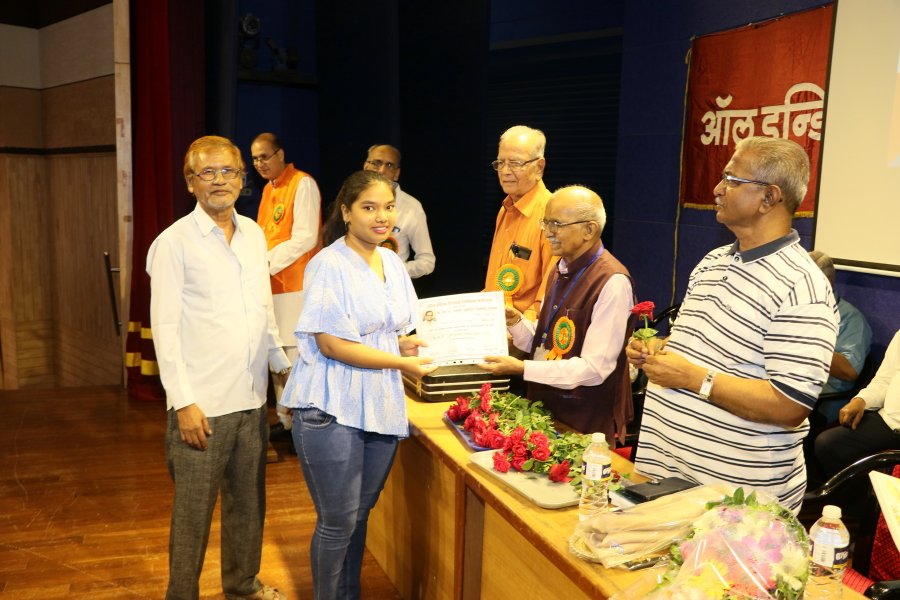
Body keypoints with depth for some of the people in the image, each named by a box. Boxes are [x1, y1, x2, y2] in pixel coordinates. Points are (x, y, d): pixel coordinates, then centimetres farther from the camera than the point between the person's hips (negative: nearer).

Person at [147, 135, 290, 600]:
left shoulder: (254, 234, 9)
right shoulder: (174, 242, -9)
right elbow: (165, 328, -11)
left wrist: (286, 364, 13)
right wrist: (184, 402, -14)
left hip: (252, 399, 6)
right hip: (203, 404, -5)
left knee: (248, 502, 18)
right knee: (193, 510, 7)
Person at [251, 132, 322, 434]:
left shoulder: (302, 184, -9)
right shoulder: (269, 189, 17)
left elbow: (305, 238, -17)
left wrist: (266, 263, -17)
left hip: (295, 285, -8)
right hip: (273, 284, 8)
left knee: (294, 356, -6)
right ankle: (284, 418, 22)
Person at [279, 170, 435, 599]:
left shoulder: (392, 263, 10)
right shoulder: (329, 265, -13)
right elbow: (332, 343, -18)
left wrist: (410, 344, -3)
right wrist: (400, 363, -17)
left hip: (381, 406, 7)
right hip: (333, 410, -7)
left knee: (359, 516, 18)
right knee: (338, 523, 4)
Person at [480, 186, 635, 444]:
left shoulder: (612, 282, -20)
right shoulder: (559, 270, 7)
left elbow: (595, 368, -22)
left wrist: (521, 369, -23)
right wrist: (516, 323, -7)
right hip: (546, 408, 8)